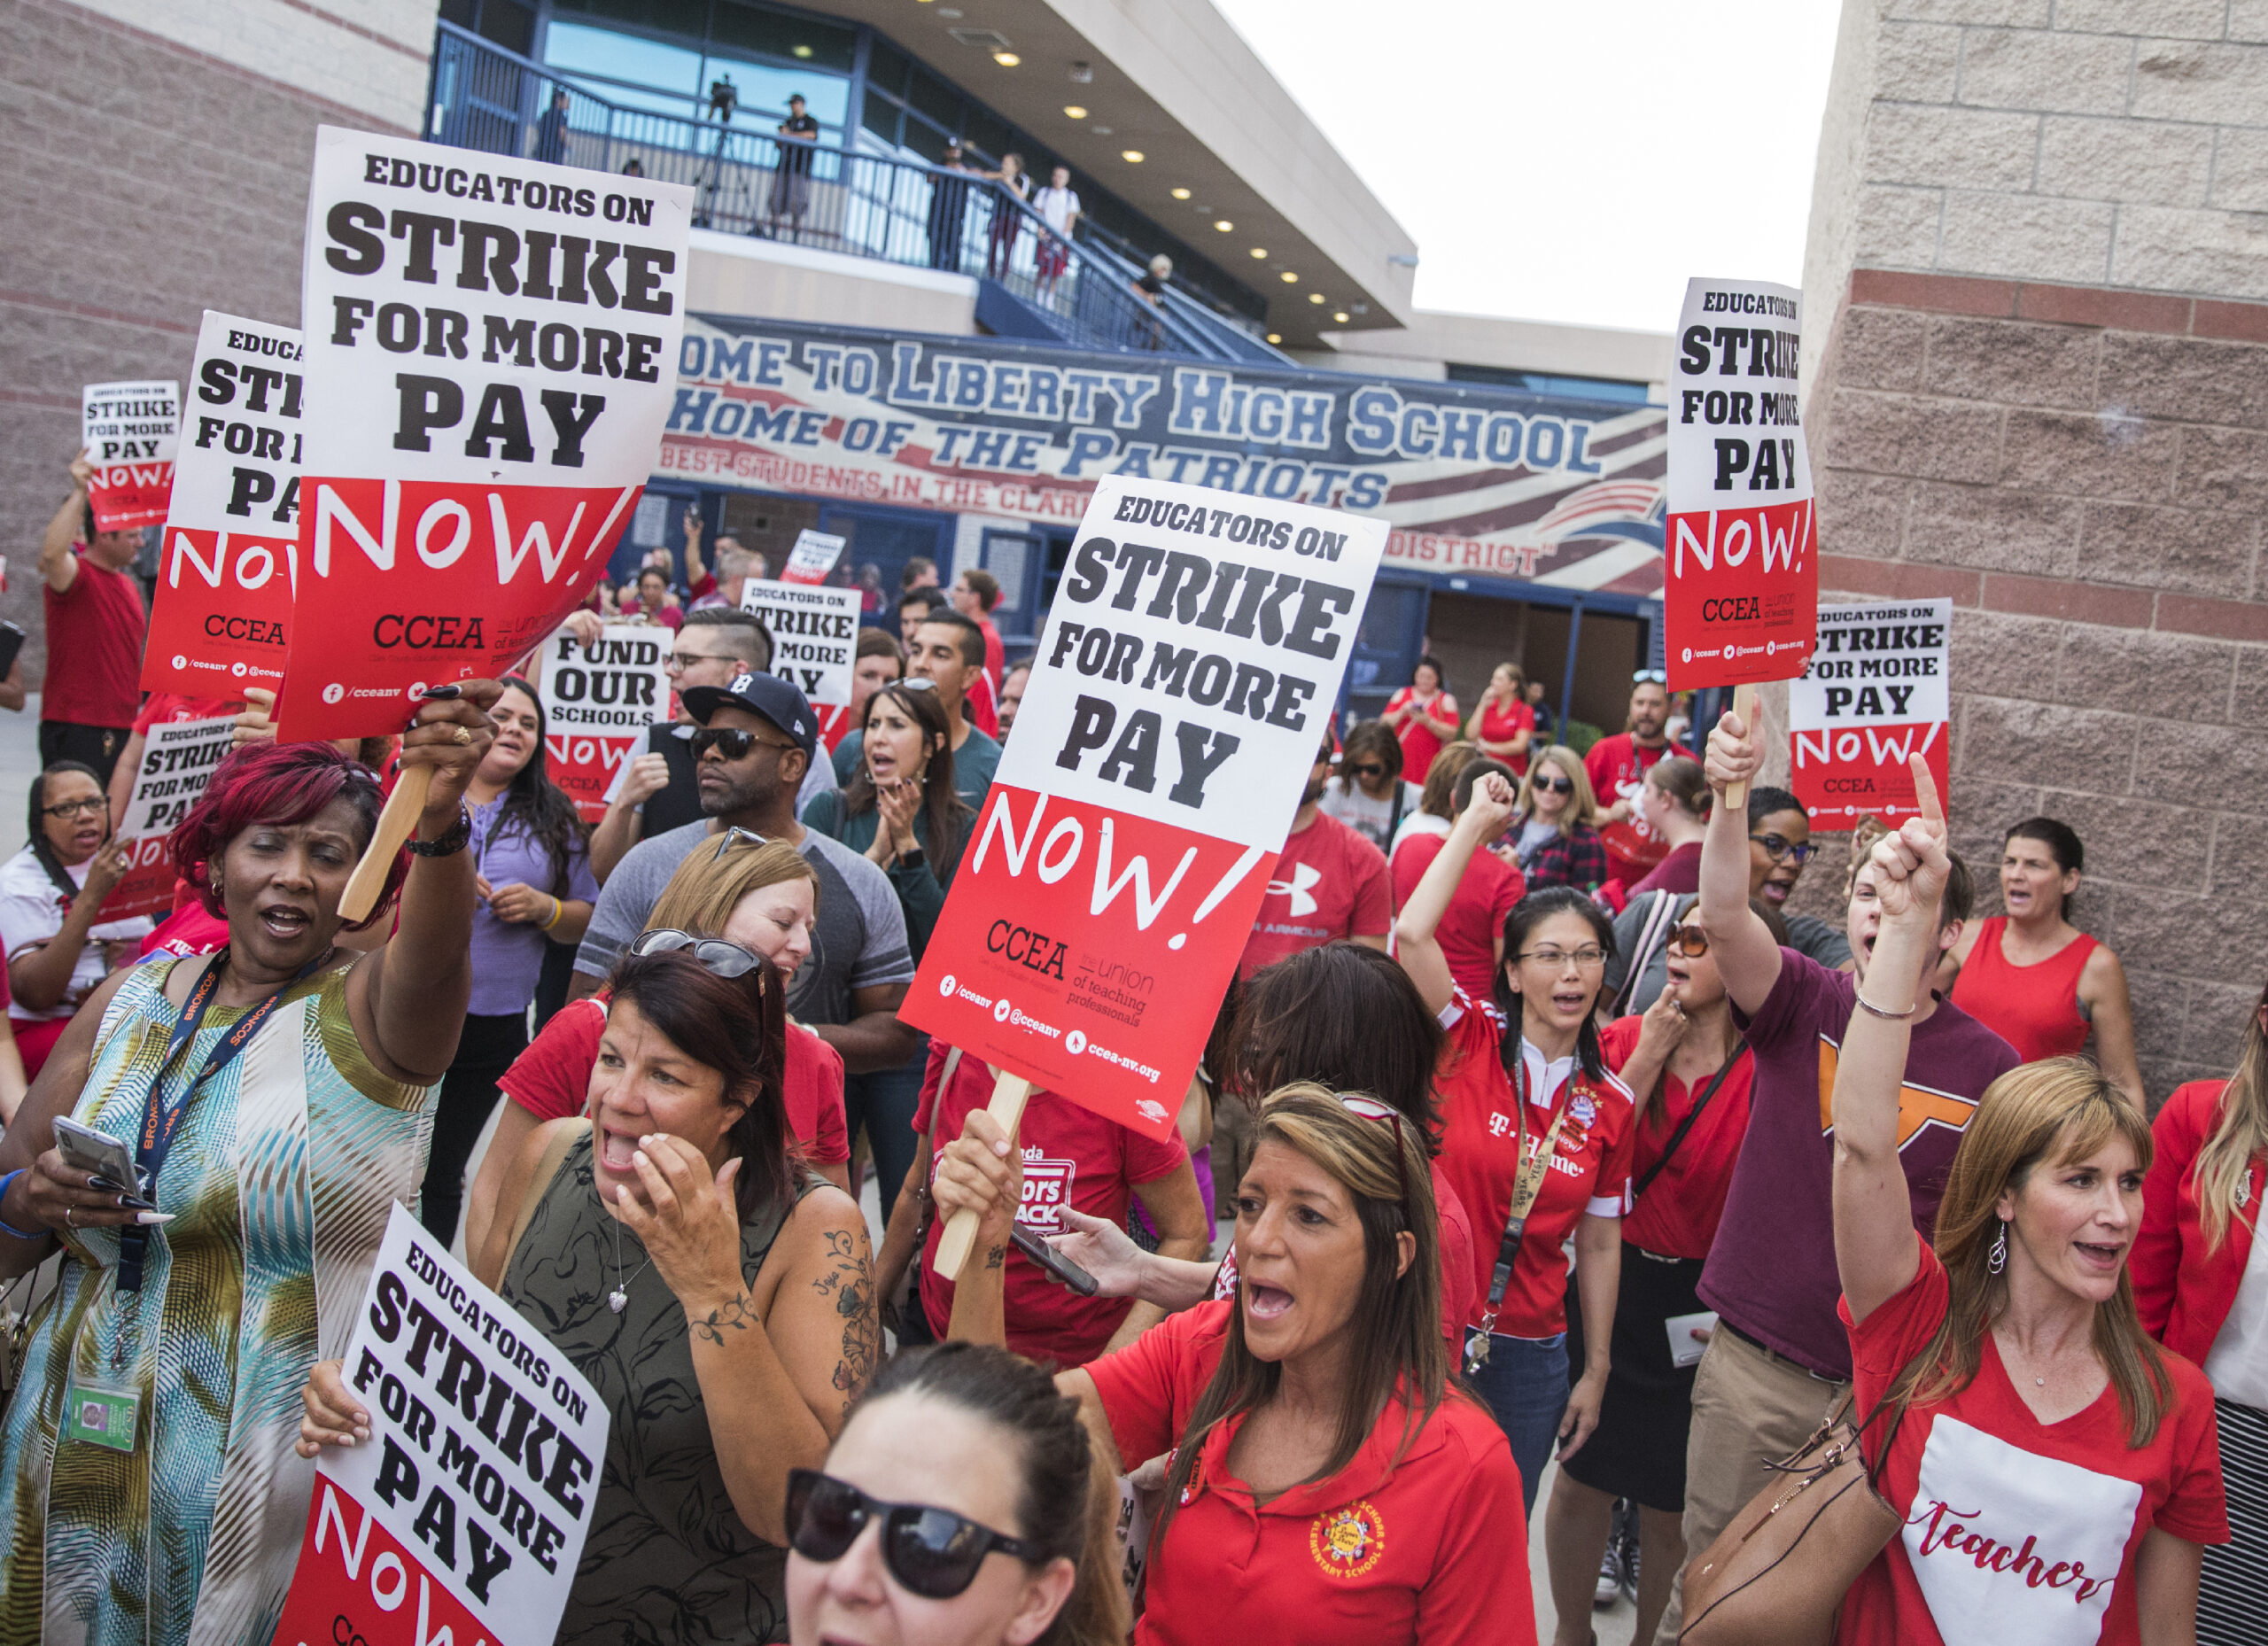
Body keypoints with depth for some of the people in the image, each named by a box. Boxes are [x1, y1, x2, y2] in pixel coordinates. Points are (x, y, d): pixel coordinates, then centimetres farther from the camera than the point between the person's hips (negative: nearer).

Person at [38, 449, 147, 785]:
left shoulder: (129, 585, 18)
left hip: (123, 728, 8)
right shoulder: (76, 575, -7)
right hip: (75, 729, -8)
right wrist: (80, 493, -27)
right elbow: (52, 553, -32)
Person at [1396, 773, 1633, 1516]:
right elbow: (1412, 933, -24)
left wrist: (1596, 1372, 9)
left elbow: (1599, 1244, 8)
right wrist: (1478, 819, -16)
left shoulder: (1609, 1102, 2)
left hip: (1528, 1356, 3)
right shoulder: (1469, 1041, -8)